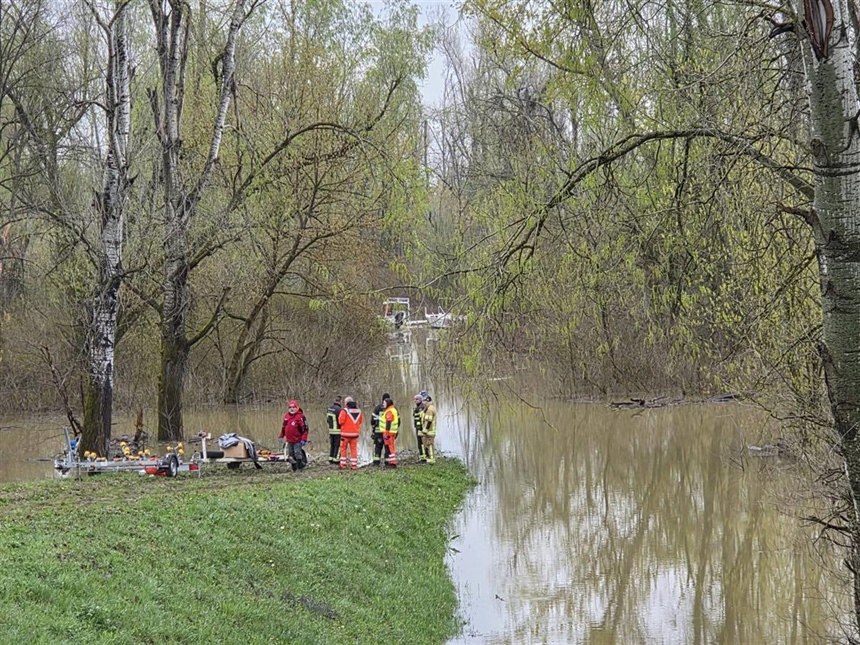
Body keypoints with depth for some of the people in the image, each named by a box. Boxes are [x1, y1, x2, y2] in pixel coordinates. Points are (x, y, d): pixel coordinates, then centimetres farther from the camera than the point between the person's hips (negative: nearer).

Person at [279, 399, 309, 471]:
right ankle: (294, 468, 19)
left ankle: (299, 468, 0)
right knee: (291, 455, 10)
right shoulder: (286, 416, 9)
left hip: (297, 440, -7)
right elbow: (284, 427, 22)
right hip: (289, 440, 7)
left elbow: (305, 428, -15)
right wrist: (281, 436, 23)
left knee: (298, 454, -8)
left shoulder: (300, 417, -14)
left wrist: (304, 439, -19)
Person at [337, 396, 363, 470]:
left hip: (345, 433, -4)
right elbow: (361, 420, 13)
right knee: (354, 449, 8)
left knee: (343, 449, 7)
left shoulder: (344, 411, -13)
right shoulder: (358, 411, 5)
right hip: (355, 433, 4)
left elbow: (341, 421, -15)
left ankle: (343, 464, 6)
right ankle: (354, 465, 4)